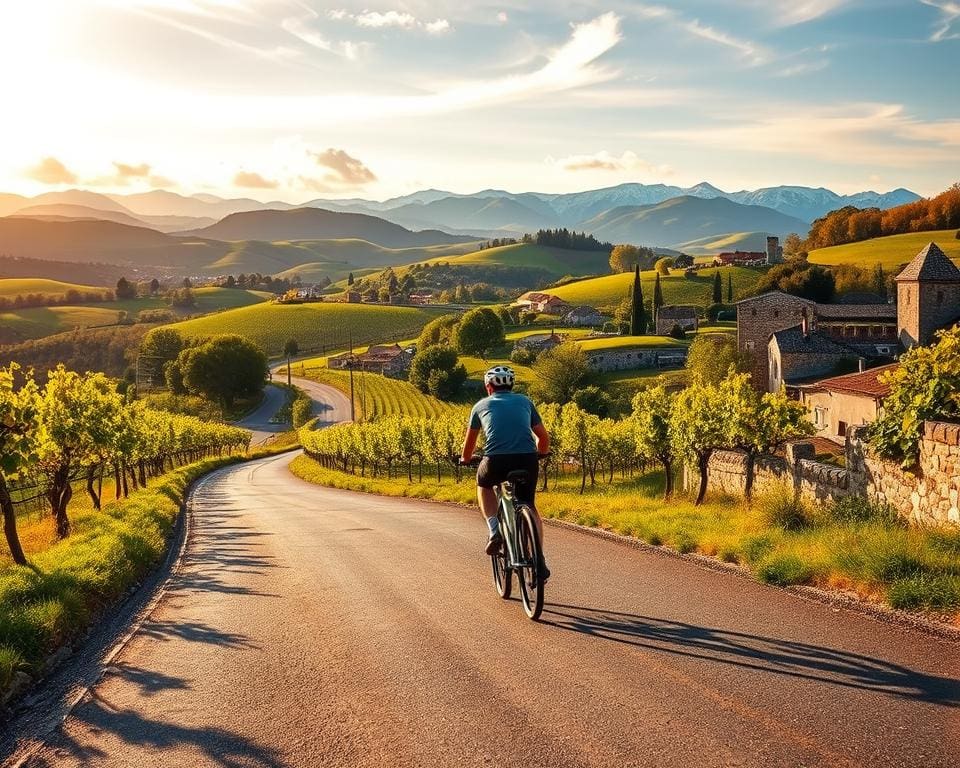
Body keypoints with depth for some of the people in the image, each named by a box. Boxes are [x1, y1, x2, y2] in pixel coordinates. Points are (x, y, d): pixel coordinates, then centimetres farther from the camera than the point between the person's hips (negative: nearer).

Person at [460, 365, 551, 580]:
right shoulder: (524, 401, 23)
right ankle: (539, 563, 13)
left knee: (484, 485, 32)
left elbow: (469, 442, 30)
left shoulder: (481, 405, 20)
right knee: (529, 507, 22)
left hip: (496, 461, -1)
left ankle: (494, 529, 10)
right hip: (527, 460, 1)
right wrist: (540, 455, 47)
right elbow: (544, 437, 27)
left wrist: (465, 459, 51)